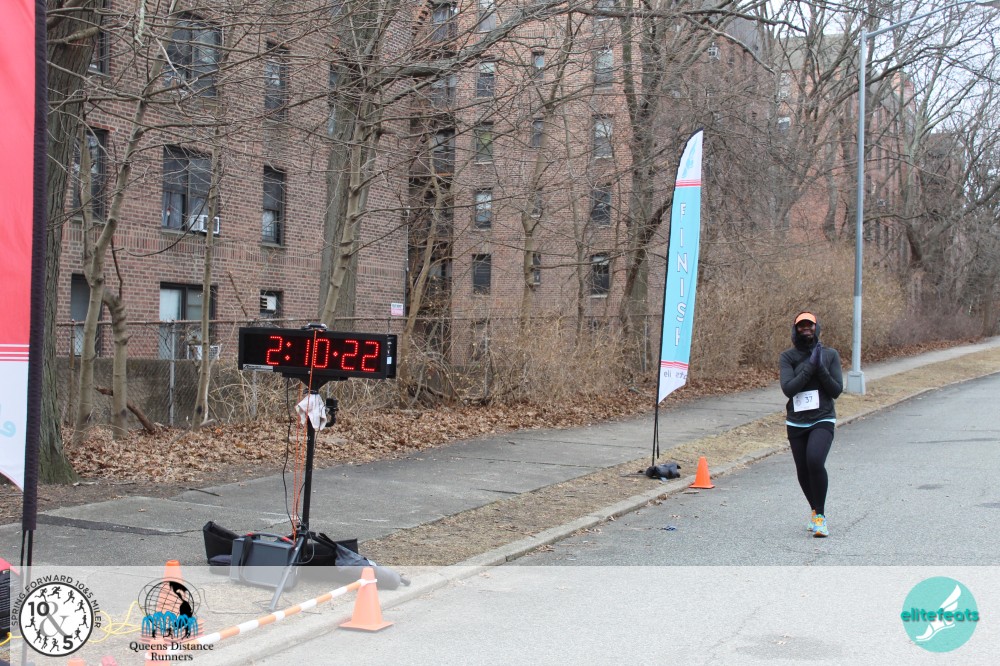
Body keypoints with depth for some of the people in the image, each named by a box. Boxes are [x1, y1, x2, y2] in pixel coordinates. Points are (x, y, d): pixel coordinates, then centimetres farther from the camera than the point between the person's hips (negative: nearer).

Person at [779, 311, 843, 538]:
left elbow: (836, 391, -3)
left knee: (815, 461, -25)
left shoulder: (830, 355, 2)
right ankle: (816, 512, 34)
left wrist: (821, 369, -16)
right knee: (803, 472, 8)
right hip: (796, 423, 2)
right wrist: (810, 366, -18)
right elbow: (788, 389, -13)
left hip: (822, 420, -2)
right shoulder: (787, 357, 1)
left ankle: (820, 515, -11)